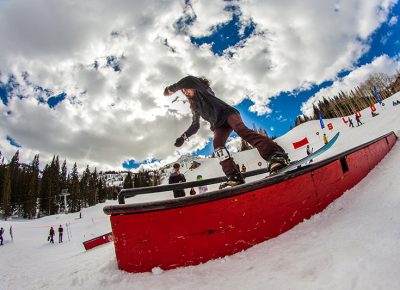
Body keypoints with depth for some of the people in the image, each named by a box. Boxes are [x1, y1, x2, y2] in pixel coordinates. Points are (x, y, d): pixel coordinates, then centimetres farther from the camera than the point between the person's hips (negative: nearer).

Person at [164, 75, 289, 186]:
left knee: (241, 130, -34)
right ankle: (234, 176, -37)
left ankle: (275, 155, -51)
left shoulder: (202, 90, 6)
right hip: (218, 124, 6)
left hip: (227, 113, -6)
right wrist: (183, 137, 14)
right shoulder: (194, 107, 24)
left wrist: (171, 89, -4)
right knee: (217, 144, -24)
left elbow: (189, 80, -14)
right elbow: (195, 126, 27)